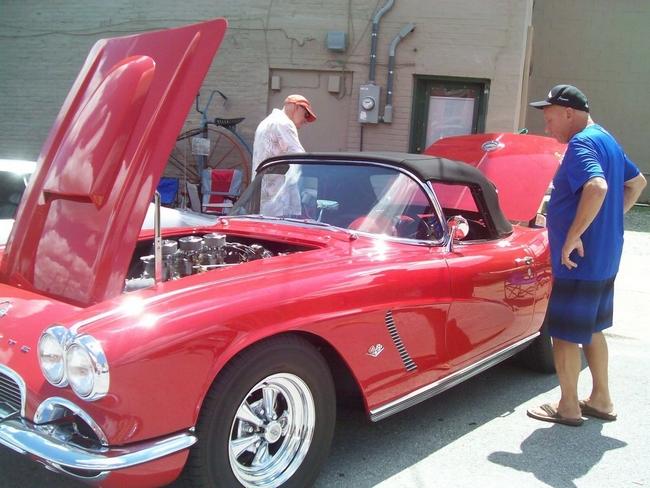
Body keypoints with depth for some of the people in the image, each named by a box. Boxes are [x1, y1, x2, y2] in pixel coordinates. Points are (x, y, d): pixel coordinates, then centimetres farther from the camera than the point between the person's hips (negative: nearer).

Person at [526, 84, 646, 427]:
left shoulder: (580, 144, -18)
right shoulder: (606, 139, 12)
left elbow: (597, 187, -35)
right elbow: (637, 182, 24)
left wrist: (573, 236, -28)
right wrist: (611, 219, 17)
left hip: (579, 260, -10)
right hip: (604, 257, 10)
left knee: (565, 333, 3)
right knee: (591, 329, 21)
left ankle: (568, 407, 16)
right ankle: (601, 400, 32)